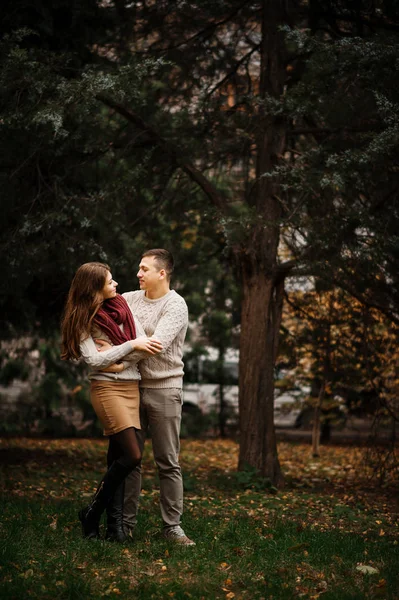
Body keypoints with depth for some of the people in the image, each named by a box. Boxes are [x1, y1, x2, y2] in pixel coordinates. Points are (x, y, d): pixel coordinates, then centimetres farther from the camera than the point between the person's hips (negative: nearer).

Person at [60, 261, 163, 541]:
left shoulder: (122, 306, 8)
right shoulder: (83, 319, -6)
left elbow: (145, 343, 2)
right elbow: (94, 360, -15)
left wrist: (118, 360, -12)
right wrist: (131, 345, -15)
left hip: (131, 387, 5)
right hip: (107, 388, -5)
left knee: (118, 456, 5)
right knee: (132, 455, -14)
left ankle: (115, 521, 10)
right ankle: (92, 513, 0)